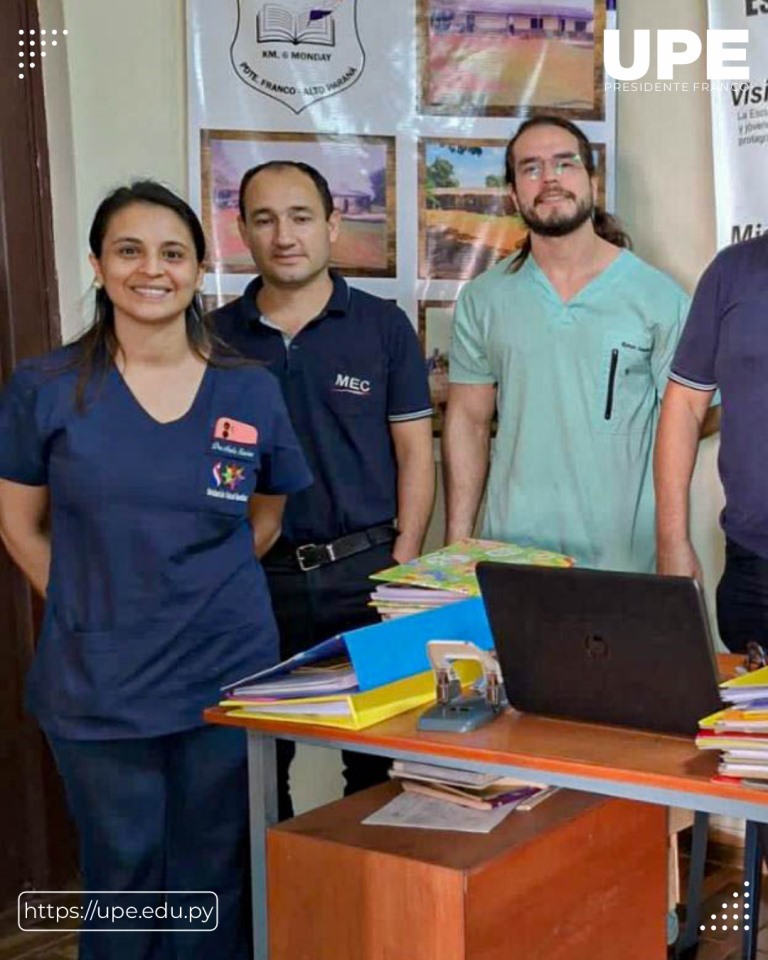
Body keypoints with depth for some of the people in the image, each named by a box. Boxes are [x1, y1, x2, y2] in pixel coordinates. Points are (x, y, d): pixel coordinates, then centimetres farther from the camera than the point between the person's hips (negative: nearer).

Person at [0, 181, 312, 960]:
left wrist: (198, 594, 6)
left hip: (230, 675, 1)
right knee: (122, 876, 13)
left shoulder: (252, 393, -1)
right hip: (97, 683, -1)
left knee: (217, 880, 13)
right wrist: (96, 610, 1)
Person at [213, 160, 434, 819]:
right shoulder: (217, 336, 5)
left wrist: (403, 566, -6)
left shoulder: (383, 326, 2)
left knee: (375, 758, 7)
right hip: (256, 576, 1)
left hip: (364, 568, -1)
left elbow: (414, 451, 2)